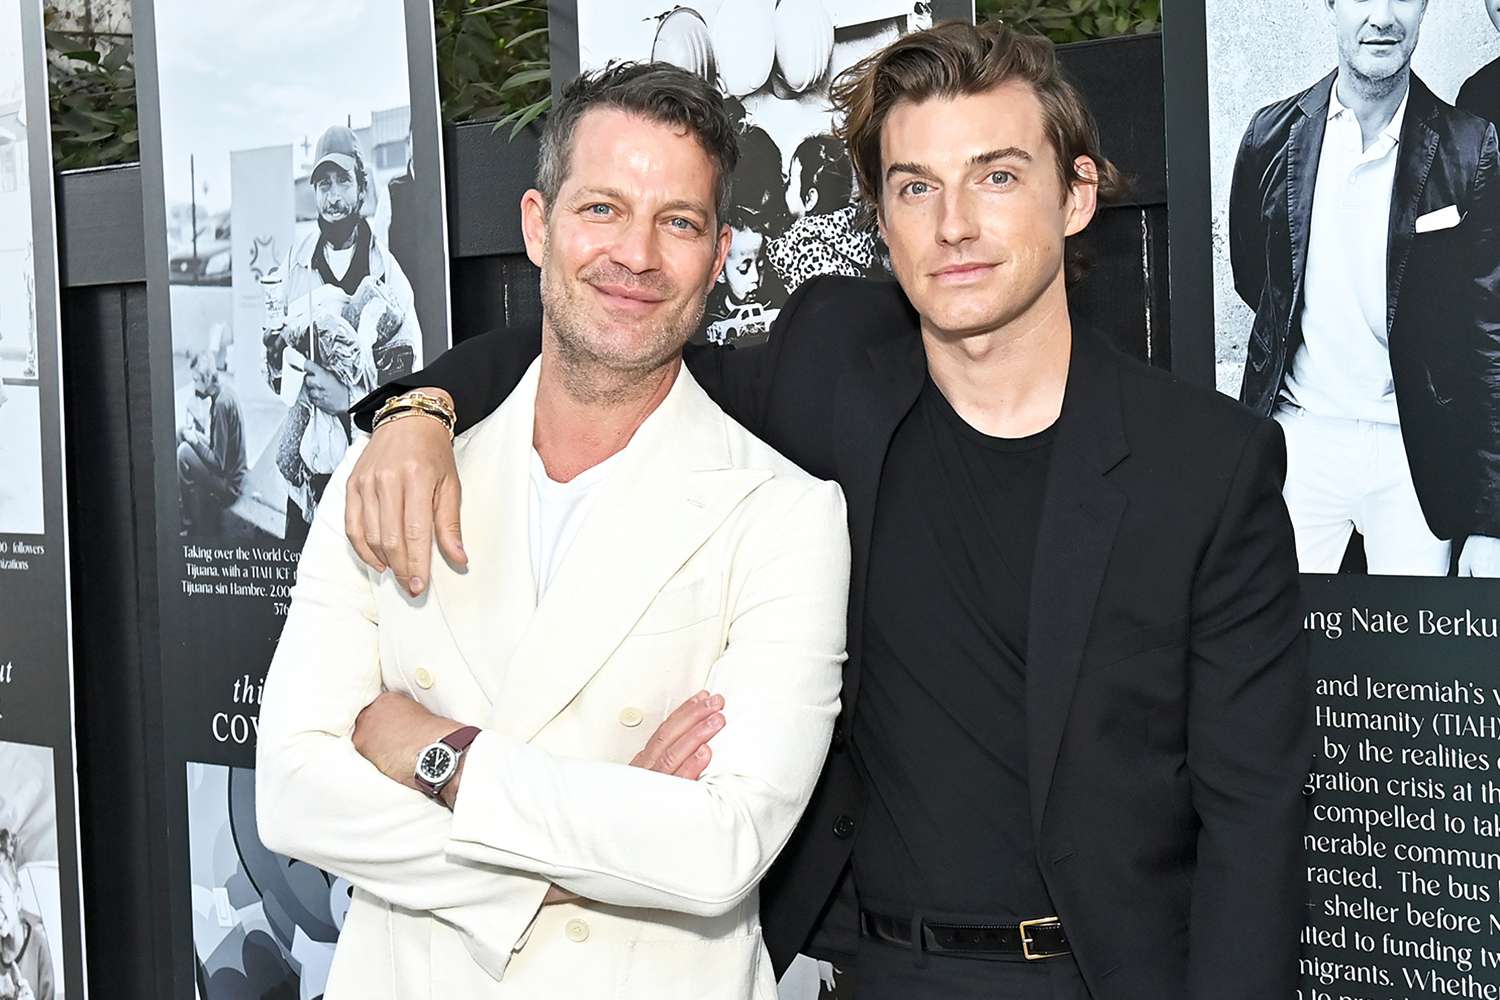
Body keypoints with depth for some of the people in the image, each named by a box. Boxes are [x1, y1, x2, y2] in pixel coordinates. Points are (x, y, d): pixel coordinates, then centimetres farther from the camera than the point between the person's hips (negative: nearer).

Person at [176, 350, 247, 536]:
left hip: (229, 484, -10)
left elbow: (219, 463, -24)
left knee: (184, 453, -18)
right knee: (181, 432, 10)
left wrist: (195, 440, -14)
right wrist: (196, 426, 1)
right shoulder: (220, 390, 1)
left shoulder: (222, 403, -27)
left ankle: (189, 521, 3)